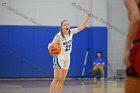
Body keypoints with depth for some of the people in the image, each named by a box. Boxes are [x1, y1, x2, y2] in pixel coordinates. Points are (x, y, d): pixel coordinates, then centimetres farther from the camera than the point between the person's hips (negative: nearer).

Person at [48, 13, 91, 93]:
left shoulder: (71, 32, -1)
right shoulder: (59, 35, -17)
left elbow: (82, 27, 1)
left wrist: (87, 18, -11)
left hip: (67, 57, 6)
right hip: (59, 57, -6)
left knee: (62, 80, 6)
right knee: (57, 79, -13)